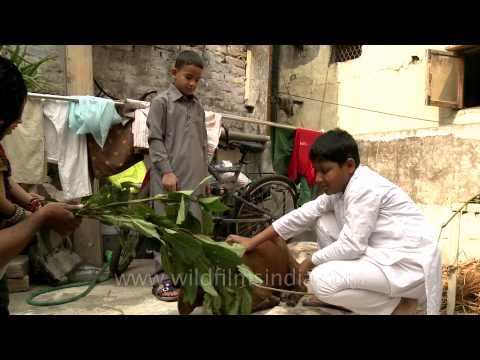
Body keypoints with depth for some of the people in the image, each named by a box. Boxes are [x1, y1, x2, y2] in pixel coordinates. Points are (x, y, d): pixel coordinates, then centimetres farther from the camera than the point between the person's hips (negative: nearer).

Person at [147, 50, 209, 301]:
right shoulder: (162, 102, 2)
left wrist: (206, 174, 15)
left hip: (194, 177, 5)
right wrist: (167, 170, -14)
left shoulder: (198, 106, 17)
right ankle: (162, 280, 7)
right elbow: (155, 139, -5)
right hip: (170, 176, -5)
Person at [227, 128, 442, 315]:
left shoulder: (365, 189, -22)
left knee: (321, 280, -24)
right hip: (382, 254, 9)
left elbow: (350, 247, -25)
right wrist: (253, 241, 4)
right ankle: (346, 297, 9)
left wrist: (311, 262, -8)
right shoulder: (340, 186, 6)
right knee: (323, 223, 5)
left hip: (408, 264, -9)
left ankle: (400, 306, -3)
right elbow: (305, 213, 5)